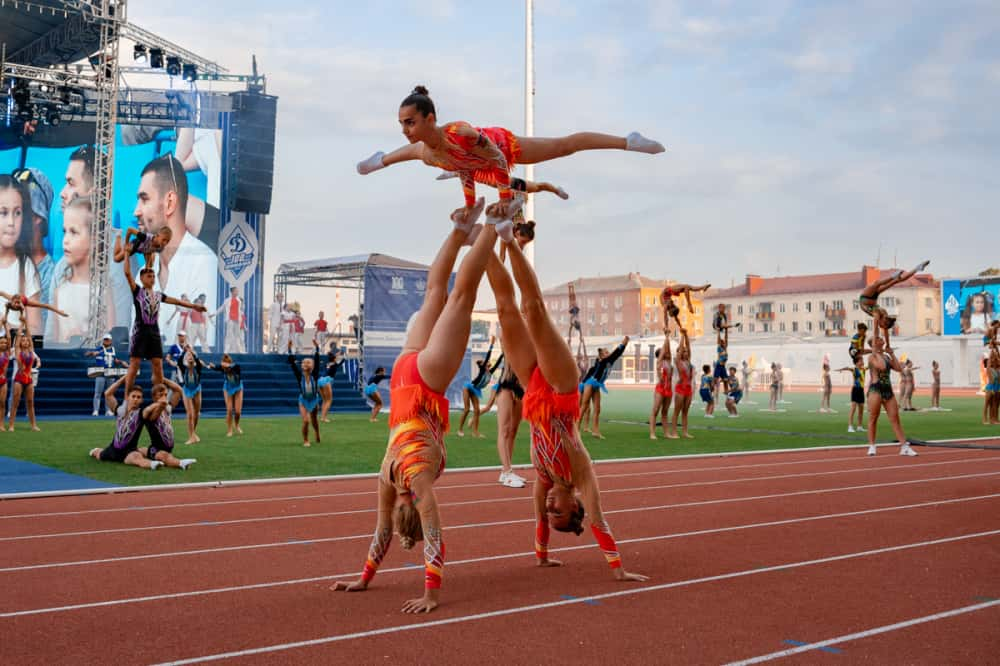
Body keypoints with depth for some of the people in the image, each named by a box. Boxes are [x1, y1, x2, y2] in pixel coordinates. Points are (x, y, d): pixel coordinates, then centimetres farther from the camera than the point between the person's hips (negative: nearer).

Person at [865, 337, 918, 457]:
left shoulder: (886, 357, 16)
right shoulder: (872, 357, -5)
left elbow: (899, 368, 8)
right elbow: (882, 366, -23)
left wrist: (891, 354, 9)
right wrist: (877, 353, -14)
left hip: (888, 389, 6)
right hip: (875, 389, -6)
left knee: (895, 418, 2)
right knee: (873, 419, 0)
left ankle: (904, 447, 1)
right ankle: (871, 446, 9)